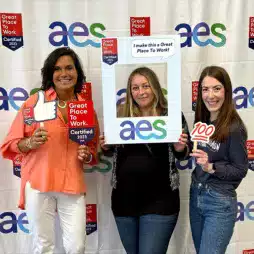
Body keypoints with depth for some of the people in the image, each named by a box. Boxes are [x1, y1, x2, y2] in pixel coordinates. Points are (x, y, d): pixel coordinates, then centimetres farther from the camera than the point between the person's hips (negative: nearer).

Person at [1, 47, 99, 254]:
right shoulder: (35, 101, -3)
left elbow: (94, 149, 17)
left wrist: (87, 154, -4)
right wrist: (31, 143, -20)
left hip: (73, 186, 2)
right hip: (39, 184, -2)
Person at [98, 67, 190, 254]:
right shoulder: (121, 115, -1)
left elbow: (182, 155, 3)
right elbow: (112, 151, 12)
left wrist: (179, 148, -19)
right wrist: (105, 147, -9)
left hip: (159, 200, -3)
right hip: (124, 198, 4)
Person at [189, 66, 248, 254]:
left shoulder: (234, 127, -17)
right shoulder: (202, 121, 3)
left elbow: (241, 170, -12)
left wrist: (211, 167, -24)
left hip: (220, 203, -7)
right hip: (196, 196, 7)